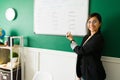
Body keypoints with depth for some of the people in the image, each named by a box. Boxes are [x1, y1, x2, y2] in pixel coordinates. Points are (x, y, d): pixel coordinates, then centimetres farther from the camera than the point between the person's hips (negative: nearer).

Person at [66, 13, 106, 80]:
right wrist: (79, 74, 10)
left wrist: (71, 40, -4)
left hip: (94, 74, -6)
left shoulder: (99, 38, -18)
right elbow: (81, 55, 8)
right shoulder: (86, 37, 6)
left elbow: (81, 51, -20)